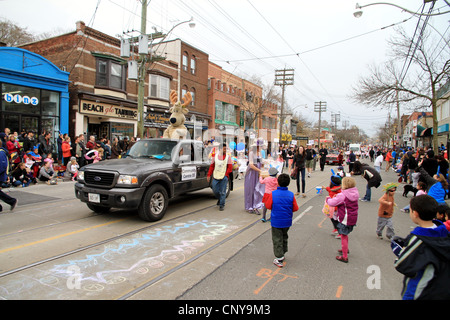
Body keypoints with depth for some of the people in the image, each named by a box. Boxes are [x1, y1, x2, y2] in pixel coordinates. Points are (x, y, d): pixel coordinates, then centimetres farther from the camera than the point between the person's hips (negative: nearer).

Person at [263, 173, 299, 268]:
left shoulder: (273, 194, -15)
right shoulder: (291, 194, -10)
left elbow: (268, 206, -7)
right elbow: (295, 208, -3)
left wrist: (265, 201, 13)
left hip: (276, 221, -3)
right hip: (287, 221, 3)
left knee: (277, 239, 7)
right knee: (284, 237, 24)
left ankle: (279, 260, 9)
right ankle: (282, 254, 39)